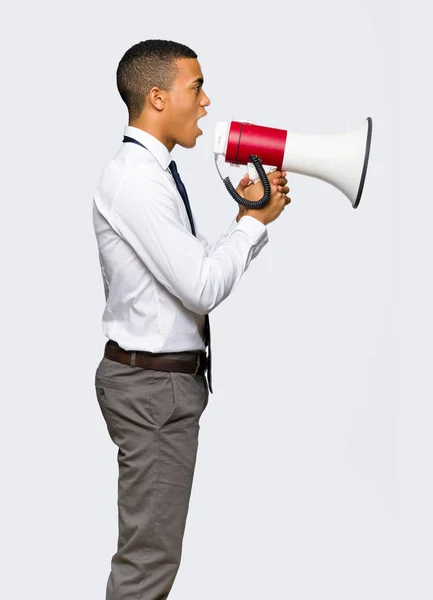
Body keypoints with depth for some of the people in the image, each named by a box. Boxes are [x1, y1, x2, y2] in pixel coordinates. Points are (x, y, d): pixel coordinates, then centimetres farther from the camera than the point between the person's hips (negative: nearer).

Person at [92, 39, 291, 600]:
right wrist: (254, 221, -9)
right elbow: (203, 287, -23)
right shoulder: (134, 178, -19)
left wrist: (251, 217, 1)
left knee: (155, 544, 18)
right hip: (152, 383, -10)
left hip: (172, 375, 10)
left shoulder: (155, 174, 13)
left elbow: (205, 272, 14)